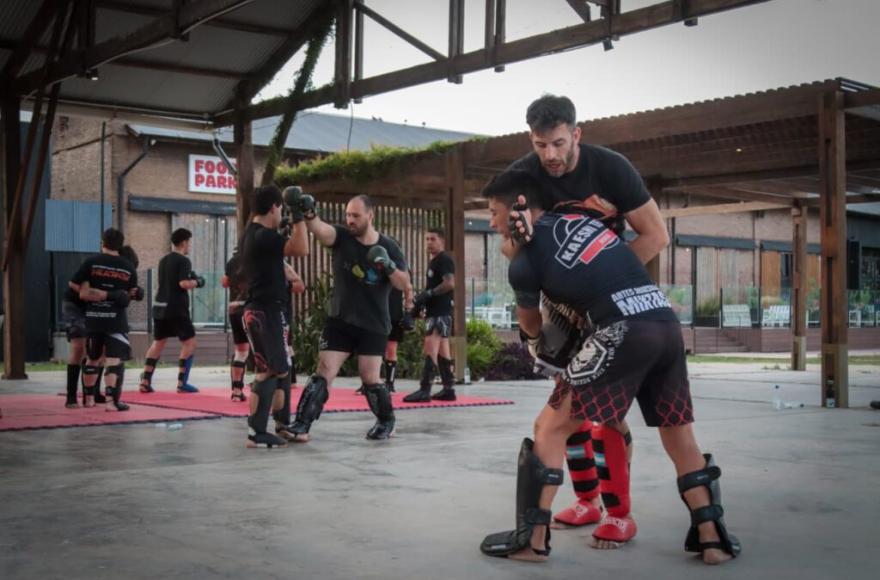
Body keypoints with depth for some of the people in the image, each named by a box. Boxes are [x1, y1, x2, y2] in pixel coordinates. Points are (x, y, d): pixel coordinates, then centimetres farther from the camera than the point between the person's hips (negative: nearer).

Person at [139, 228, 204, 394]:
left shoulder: (163, 260, 16)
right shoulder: (183, 261, -9)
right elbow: (184, 283, -21)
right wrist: (197, 282, -3)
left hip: (160, 306, 8)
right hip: (176, 308, -8)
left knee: (158, 342, 16)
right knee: (189, 342, 1)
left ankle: (145, 381, 10)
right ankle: (182, 383, -5)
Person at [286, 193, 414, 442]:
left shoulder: (389, 247, -5)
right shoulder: (341, 237, -6)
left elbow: (405, 285, -3)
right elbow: (320, 229, -28)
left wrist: (389, 267, -23)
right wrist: (308, 215, -50)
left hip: (374, 325, -1)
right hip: (340, 321, 1)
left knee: (369, 378, -1)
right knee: (323, 372, -7)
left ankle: (387, 422, 22)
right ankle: (302, 425, -6)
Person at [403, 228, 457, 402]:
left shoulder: (445, 259, -9)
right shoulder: (433, 262, 22)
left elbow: (450, 283, -21)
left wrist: (427, 294, -22)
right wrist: (420, 302, 14)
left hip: (441, 312, -11)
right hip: (435, 312, 11)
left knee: (430, 349, -16)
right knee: (442, 351, 11)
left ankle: (424, 390, -20)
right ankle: (449, 389, 14)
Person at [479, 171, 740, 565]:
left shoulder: (523, 263, 4)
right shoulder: (579, 214, 18)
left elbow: (531, 327, 24)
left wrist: (539, 342, 49)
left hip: (624, 332, -6)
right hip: (667, 323, 6)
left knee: (551, 427, 7)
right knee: (680, 437, 22)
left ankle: (531, 539, 8)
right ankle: (712, 538, 24)